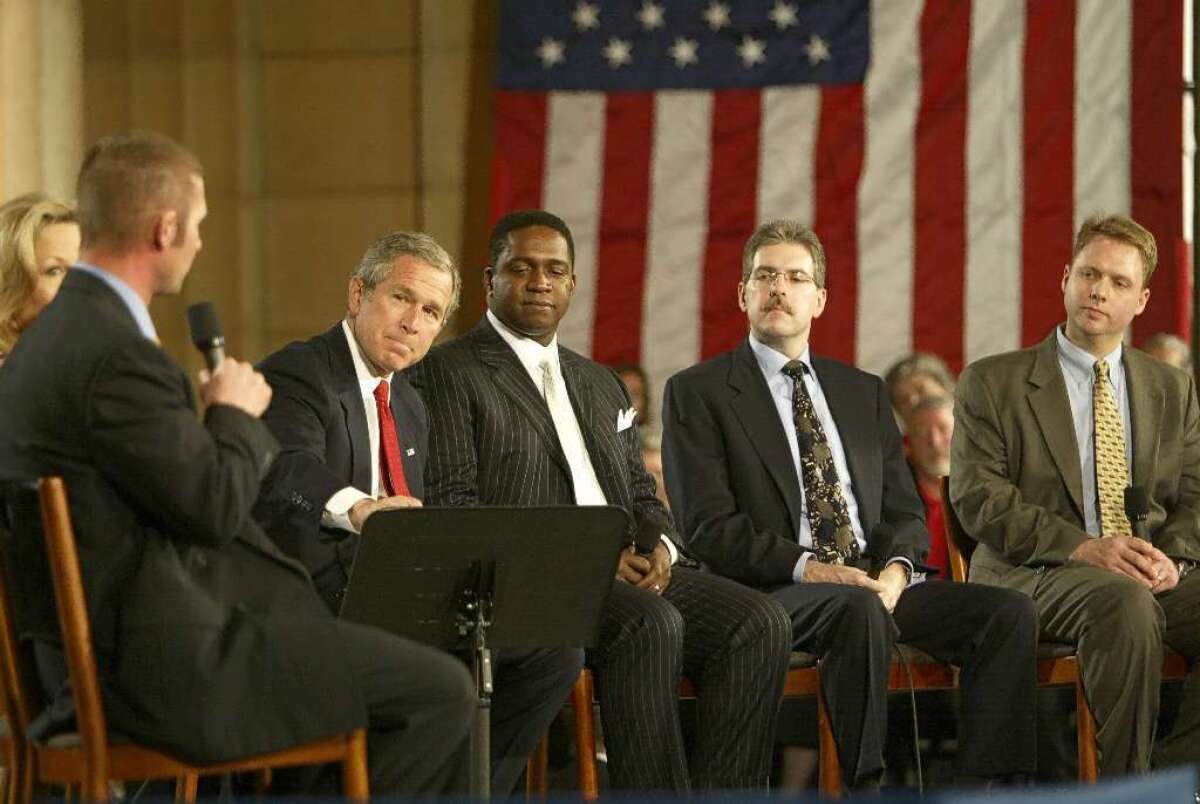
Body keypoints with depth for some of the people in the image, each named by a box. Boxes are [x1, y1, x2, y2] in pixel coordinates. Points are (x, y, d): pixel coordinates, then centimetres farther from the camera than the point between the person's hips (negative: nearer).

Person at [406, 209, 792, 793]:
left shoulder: (601, 385, 28)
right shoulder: (448, 372, 4)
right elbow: (449, 507, -7)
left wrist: (658, 547, -1)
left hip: (631, 573, 7)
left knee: (758, 622, -19)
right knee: (650, 623, -35)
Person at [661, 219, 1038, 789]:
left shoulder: (863, 393, 23)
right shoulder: (697, 393, 6)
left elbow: (904, 511, 18)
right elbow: (707, 525, -5)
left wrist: (894, 569, -6)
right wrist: (806, 567, -18)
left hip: (874, 582, 5)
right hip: (770, 593, -5)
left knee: (1008, 612, -19)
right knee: (859, 610, -39)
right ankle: (864, 790, -31)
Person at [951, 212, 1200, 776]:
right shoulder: (992, 383, 8)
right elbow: (978, 497, -4)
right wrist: (1083, 548, -18)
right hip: (1034, 576, -4)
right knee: (1124, 603, -38)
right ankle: (1123, 781, -24)